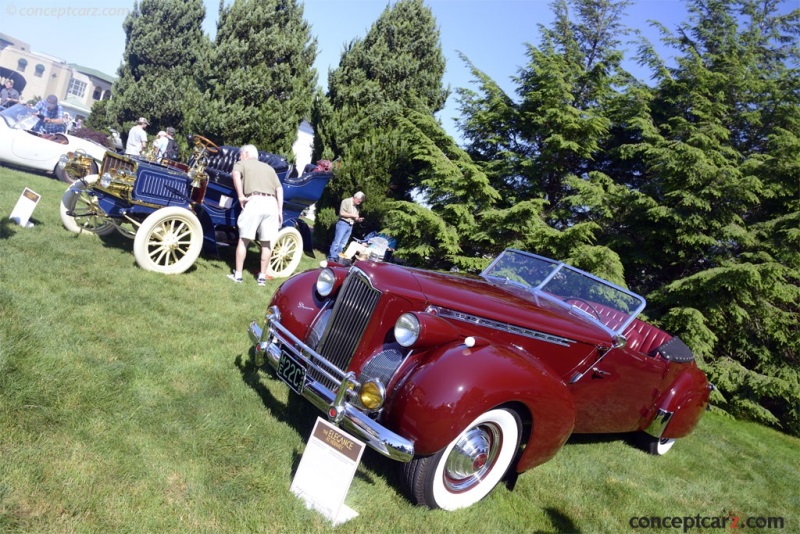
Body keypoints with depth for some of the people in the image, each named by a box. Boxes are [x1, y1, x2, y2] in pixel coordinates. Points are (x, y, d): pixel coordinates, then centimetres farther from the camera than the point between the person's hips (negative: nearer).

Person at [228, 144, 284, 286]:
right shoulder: (269, 168, 29)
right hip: (271, 203, 3)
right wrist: (280, 210, 13)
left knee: (243, 239, 8)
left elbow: (236, 174, -7)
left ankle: (238, 275, 10)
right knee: (267, 242, 11)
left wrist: (240, 196, -7)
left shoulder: (241, 164, 18)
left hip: (254, 202, -3)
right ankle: (263, 276, 14)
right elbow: (279, 188, 17)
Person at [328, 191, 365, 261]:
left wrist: (358, 219, -1)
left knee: (343, 244, 7)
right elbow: (342, 213, -14)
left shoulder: (356, 206, 16)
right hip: (343, 224, -7)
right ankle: (331, 257, -5)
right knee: (337, 242, -7)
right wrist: (353, 215, -12)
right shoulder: (346, 201, -5)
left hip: (350, 226, 7)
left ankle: (337, 257, 11)